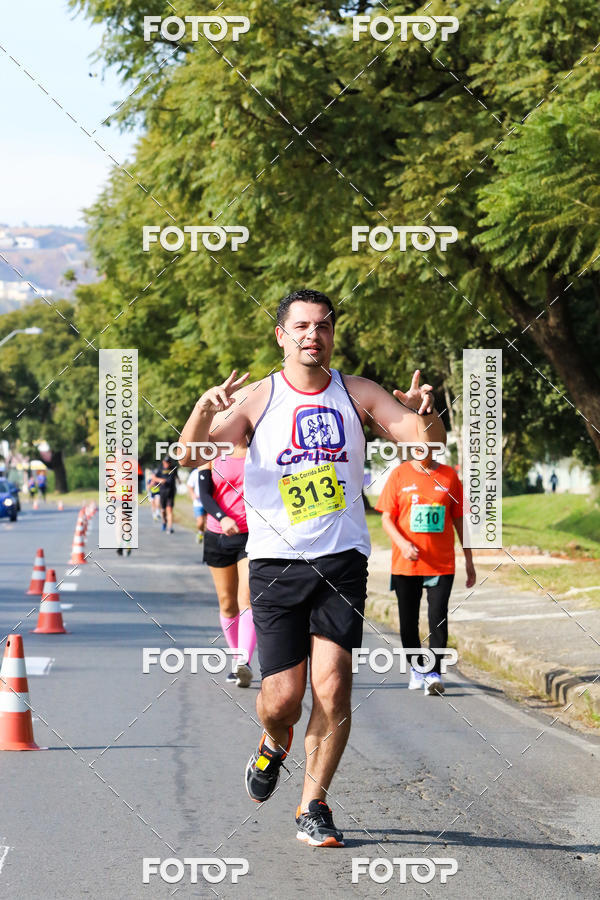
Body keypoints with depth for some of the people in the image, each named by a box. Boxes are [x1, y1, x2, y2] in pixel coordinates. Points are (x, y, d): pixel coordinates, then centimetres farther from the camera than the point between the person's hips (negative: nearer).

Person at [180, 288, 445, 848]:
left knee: (333, 685, -12)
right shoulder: (256, 399, 0)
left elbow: (429, 442, 2)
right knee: (282, 698, -6)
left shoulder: (357, 394, 6)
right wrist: (204, 408, -30)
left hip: (341, 558, 1)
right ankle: (274, 742, 32)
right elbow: (189, 456, -9)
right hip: (276, 561, -1)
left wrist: (424, 412, -21)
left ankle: (313, 810, 3)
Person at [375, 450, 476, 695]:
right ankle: (416, 667, 26)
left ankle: (434, 673, -9)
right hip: (405, 563, 0)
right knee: (408, 622, 7)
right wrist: (403, 543, -18)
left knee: (438, 618, -11)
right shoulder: (399, 475, 2)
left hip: (442, 563, 0)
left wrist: (469, 560, 10)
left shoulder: (449, 475, 6)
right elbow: (387, 518, 0)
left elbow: (459, 519, 11)